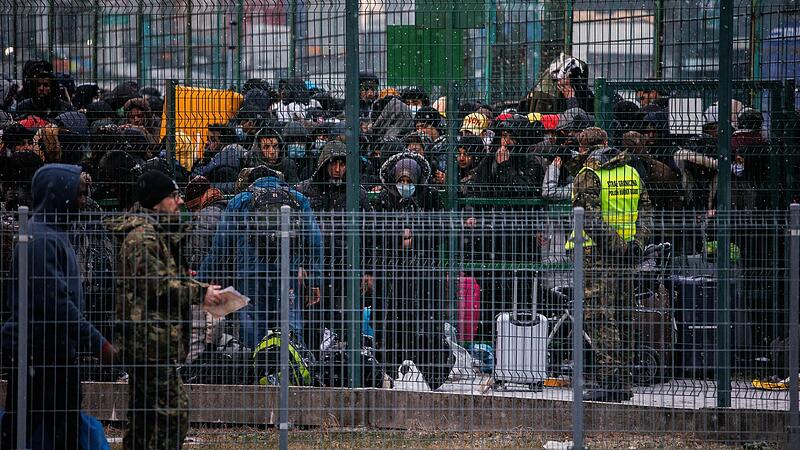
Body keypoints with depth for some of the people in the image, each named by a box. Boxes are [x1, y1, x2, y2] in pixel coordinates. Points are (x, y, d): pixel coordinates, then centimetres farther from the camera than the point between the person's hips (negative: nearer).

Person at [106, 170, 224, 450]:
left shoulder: (158, 234, 21)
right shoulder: (142, 237, -13)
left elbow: (170, 279, 29)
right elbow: (156, 285, -20)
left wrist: (201, 290, 12)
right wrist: (200, 294, -12)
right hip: (149, 339, -11)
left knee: (143, 414, 14)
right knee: (173, 410, -14)